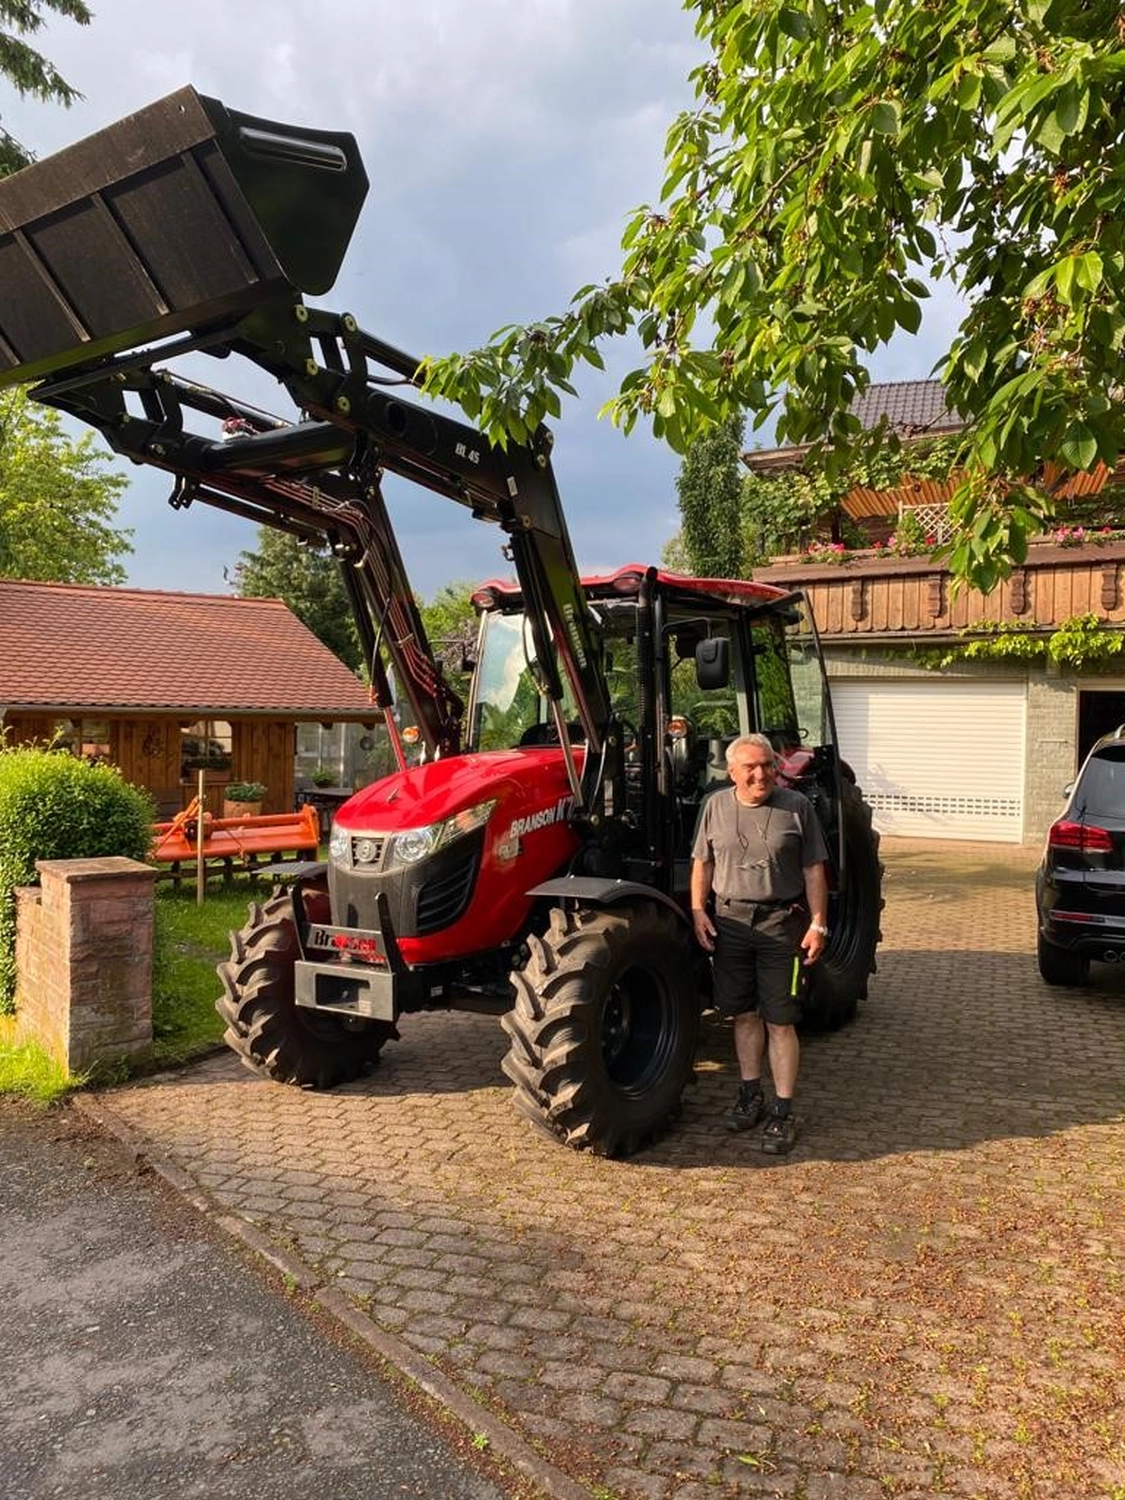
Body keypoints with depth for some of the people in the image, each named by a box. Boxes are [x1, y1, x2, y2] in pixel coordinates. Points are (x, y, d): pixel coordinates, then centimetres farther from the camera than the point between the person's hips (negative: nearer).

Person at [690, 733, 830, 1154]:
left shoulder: (796, 807, -3)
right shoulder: (716, 807, 4)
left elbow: (813, 870, -2)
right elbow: (702, 863, 11)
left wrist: (818, 924, -7)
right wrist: (698, 909, 0)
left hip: (781, 925, -3)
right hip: (729, 922, 3)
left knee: (780, 1022, 1)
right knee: (744, 1014, 13)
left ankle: (783, 1112, 11)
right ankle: (750, 1095, 29)